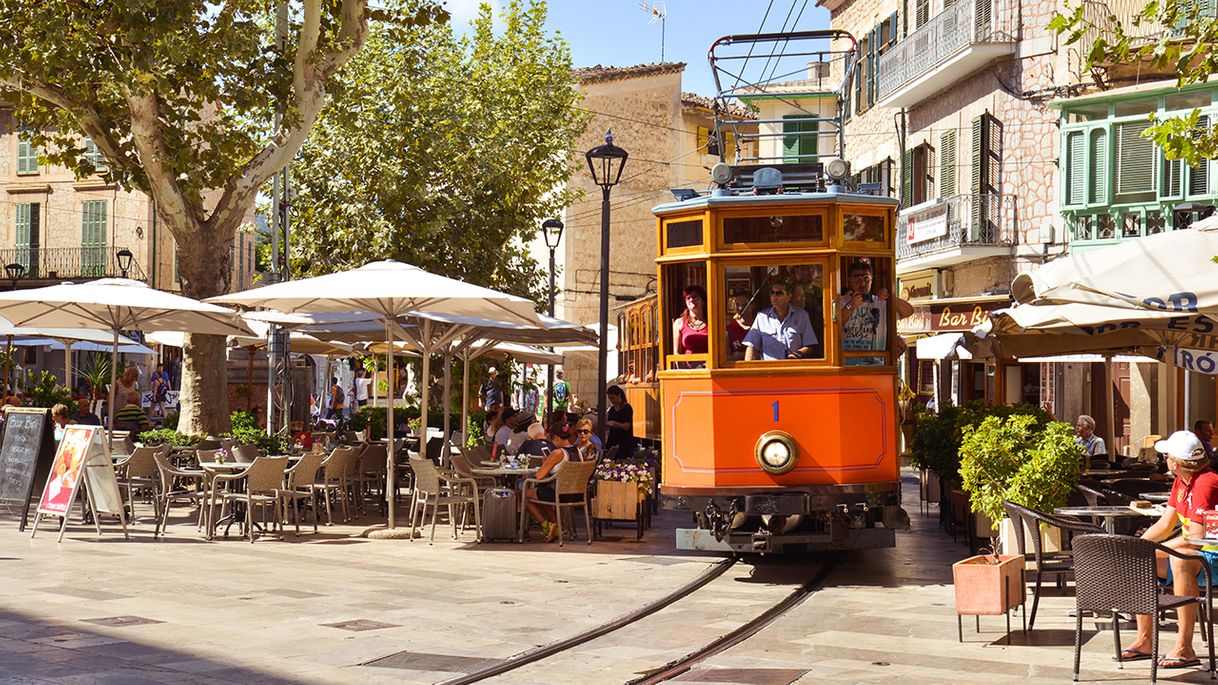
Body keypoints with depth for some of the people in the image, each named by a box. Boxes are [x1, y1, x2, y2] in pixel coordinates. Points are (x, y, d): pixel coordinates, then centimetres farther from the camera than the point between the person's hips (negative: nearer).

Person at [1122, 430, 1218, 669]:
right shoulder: (1181, 482, 8)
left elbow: (1196, 537, -28)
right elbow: (1165, 525, 12)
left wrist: (1153, 551, -24)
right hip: (1192, 552, 10)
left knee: (1180, 560, -39)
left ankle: (1184, 648, -36)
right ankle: (1145, 640, 4)